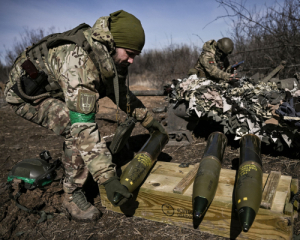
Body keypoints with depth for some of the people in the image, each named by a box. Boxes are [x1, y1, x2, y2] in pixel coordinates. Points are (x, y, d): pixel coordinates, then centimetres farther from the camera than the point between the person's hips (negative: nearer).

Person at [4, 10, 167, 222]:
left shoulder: (107, 56, -10)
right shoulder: (78, 61, -38)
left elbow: (120, 91, 8)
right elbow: (82, 126, -42)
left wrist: (146, 117, 9)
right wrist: (107, 177, -42)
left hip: (50, 89, 9)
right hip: (25, 93, -8)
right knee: (77, 129, -27)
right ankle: (73, 194, -10)